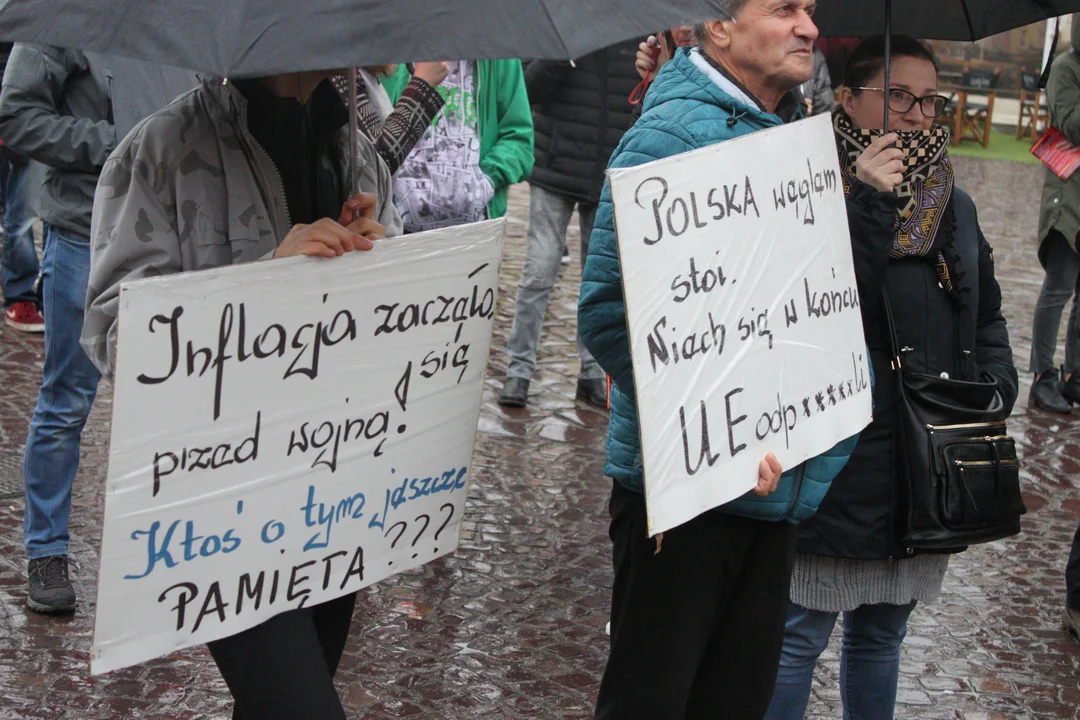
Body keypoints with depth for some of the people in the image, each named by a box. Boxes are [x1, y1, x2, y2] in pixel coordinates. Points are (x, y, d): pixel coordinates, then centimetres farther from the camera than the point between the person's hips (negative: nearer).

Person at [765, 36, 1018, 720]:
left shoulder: (953, 205, 10)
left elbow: (988, 315, 19)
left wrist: (995, 390, 3)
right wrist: (870, 202, -27)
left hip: (929, 465, 6)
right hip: (839, 457, -6)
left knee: (882, 635, 20)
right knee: (800, 636, 2)